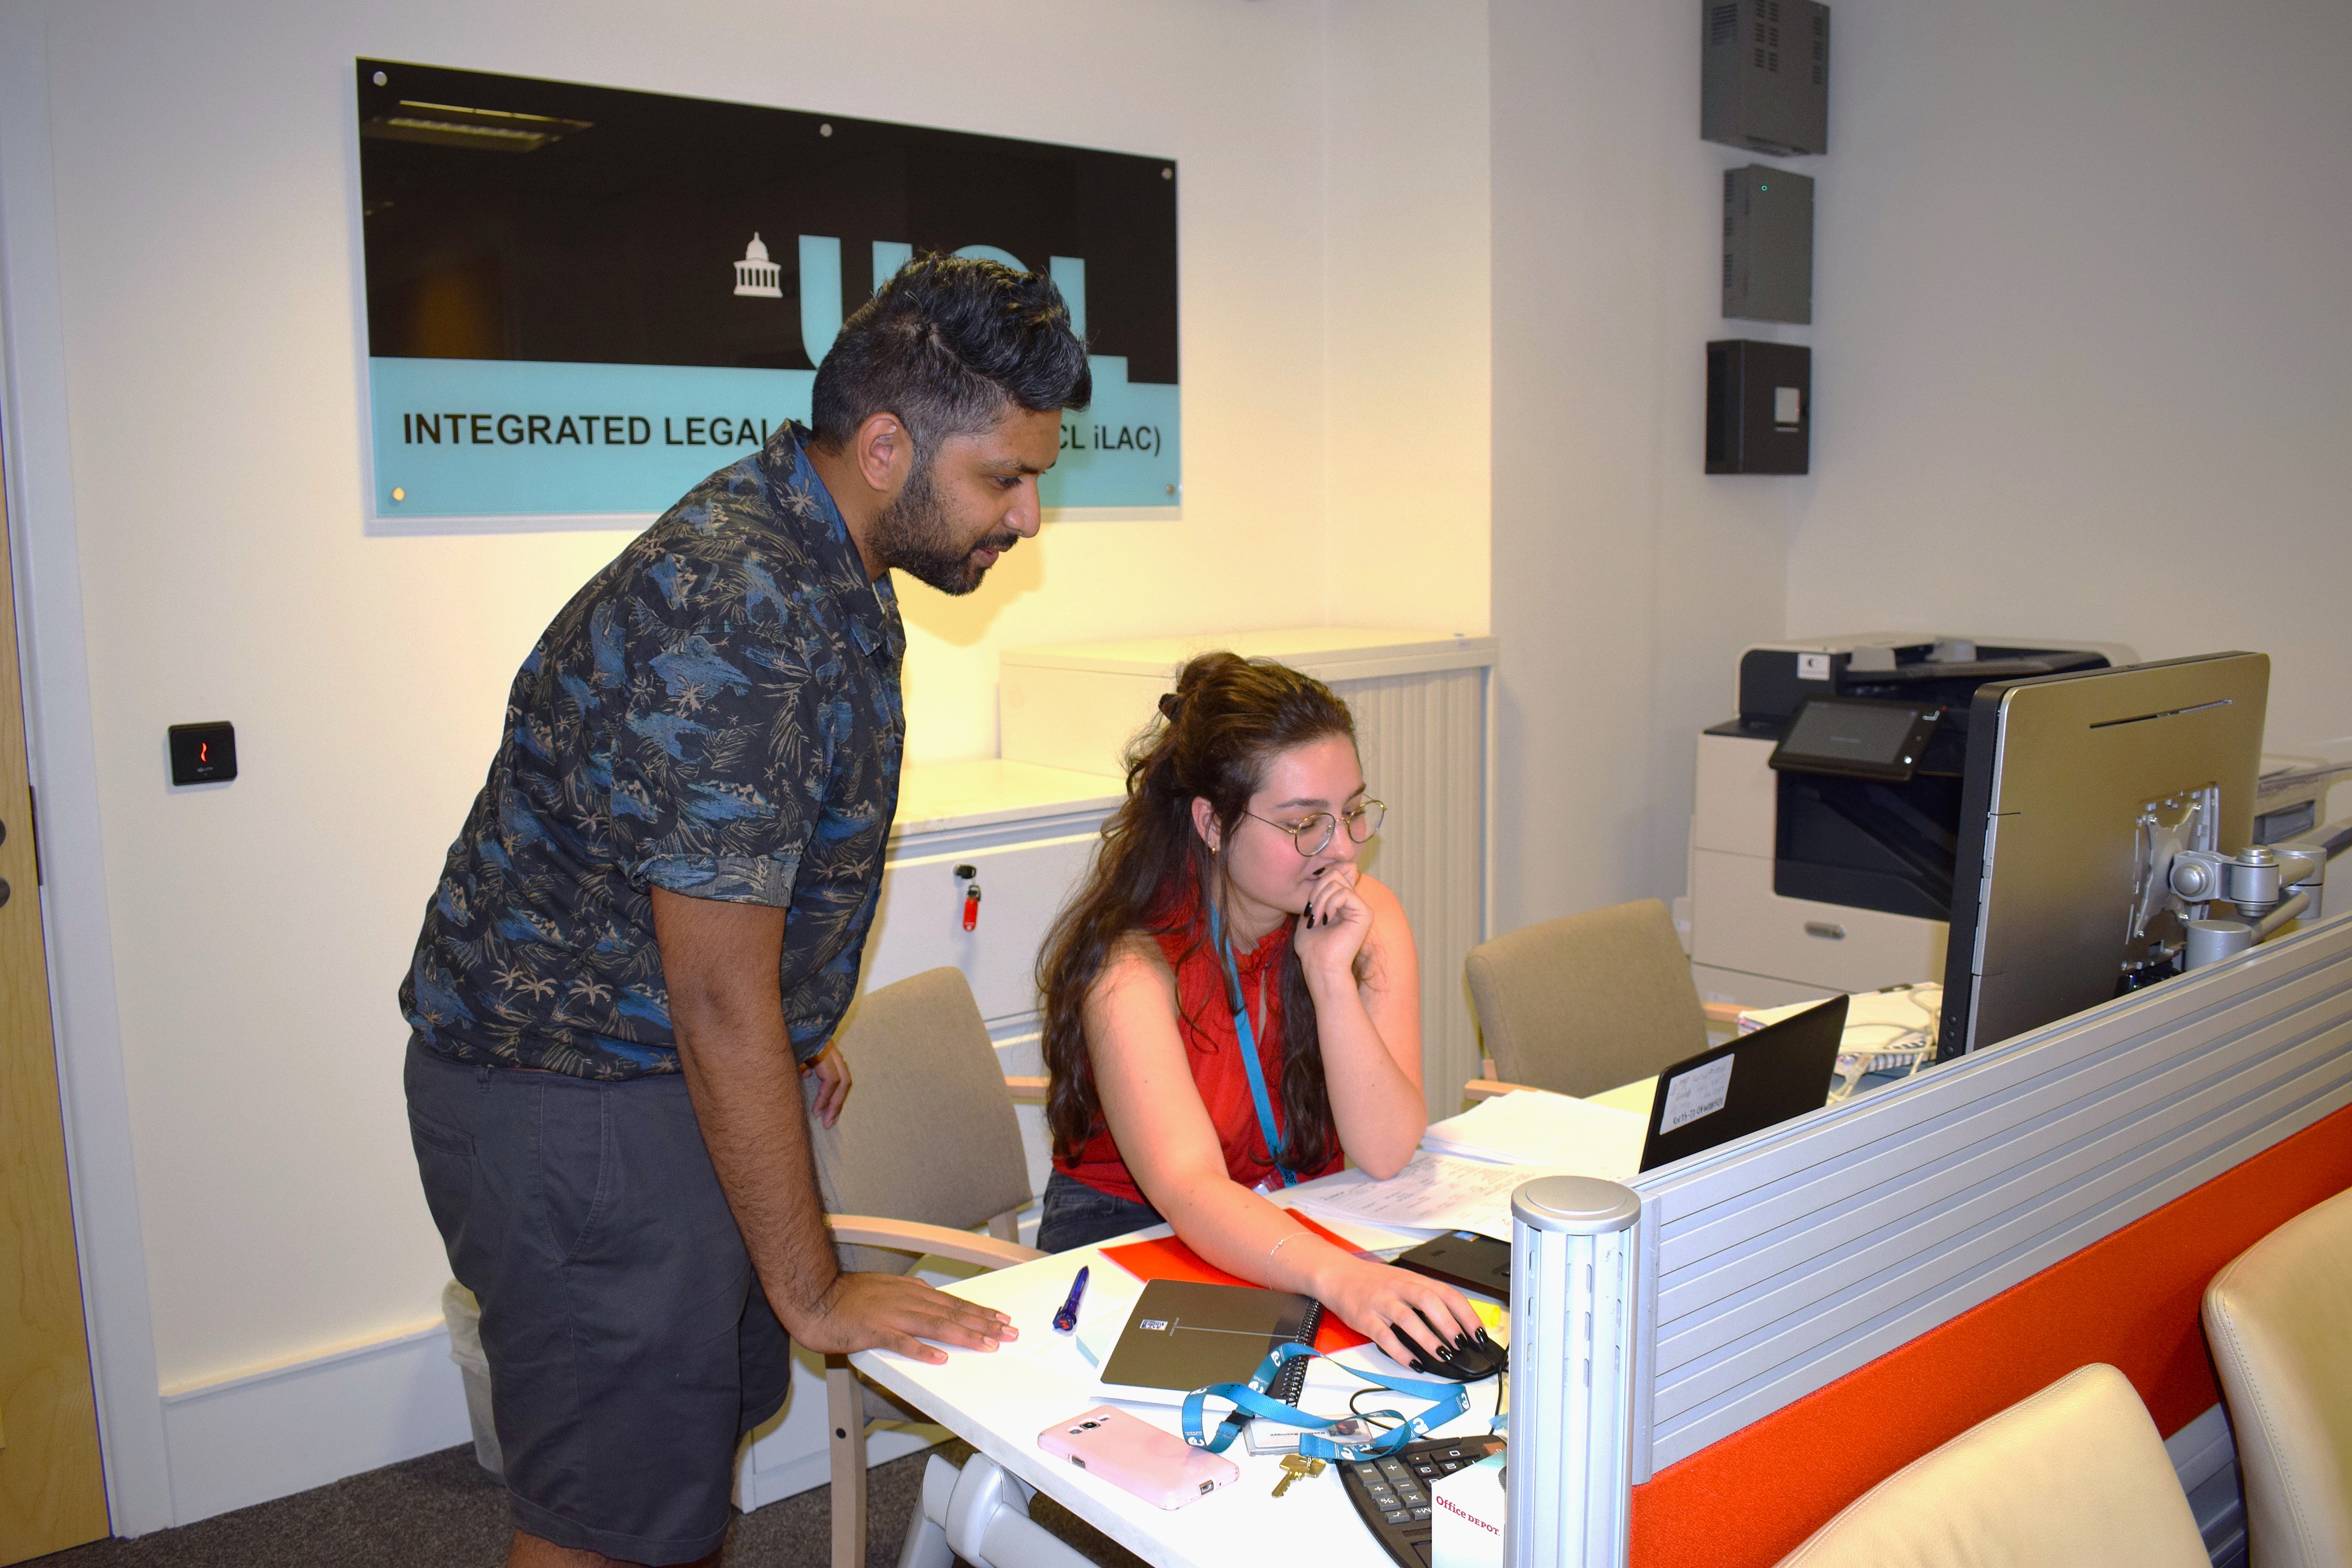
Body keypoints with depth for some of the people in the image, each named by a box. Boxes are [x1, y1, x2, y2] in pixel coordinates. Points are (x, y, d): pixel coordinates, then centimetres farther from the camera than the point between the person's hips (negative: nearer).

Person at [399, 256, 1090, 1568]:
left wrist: (792, 1031, 21)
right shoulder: (737, 618, -29)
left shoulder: (826, 562, 3)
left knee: (708, 1416, 21)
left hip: (680, 1067, 9)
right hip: (574, 1107, -9)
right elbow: (720, 1005, -26)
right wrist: (815, 1290, -17)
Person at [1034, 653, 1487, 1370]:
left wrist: (1331, 976, -26)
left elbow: (1386, 1154, -14)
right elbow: (1189, 1188, -34)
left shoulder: (1367, 919, -9)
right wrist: (1337, 1277, -52)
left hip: (1302, 1229, 4)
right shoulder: (1134, 962, -23)